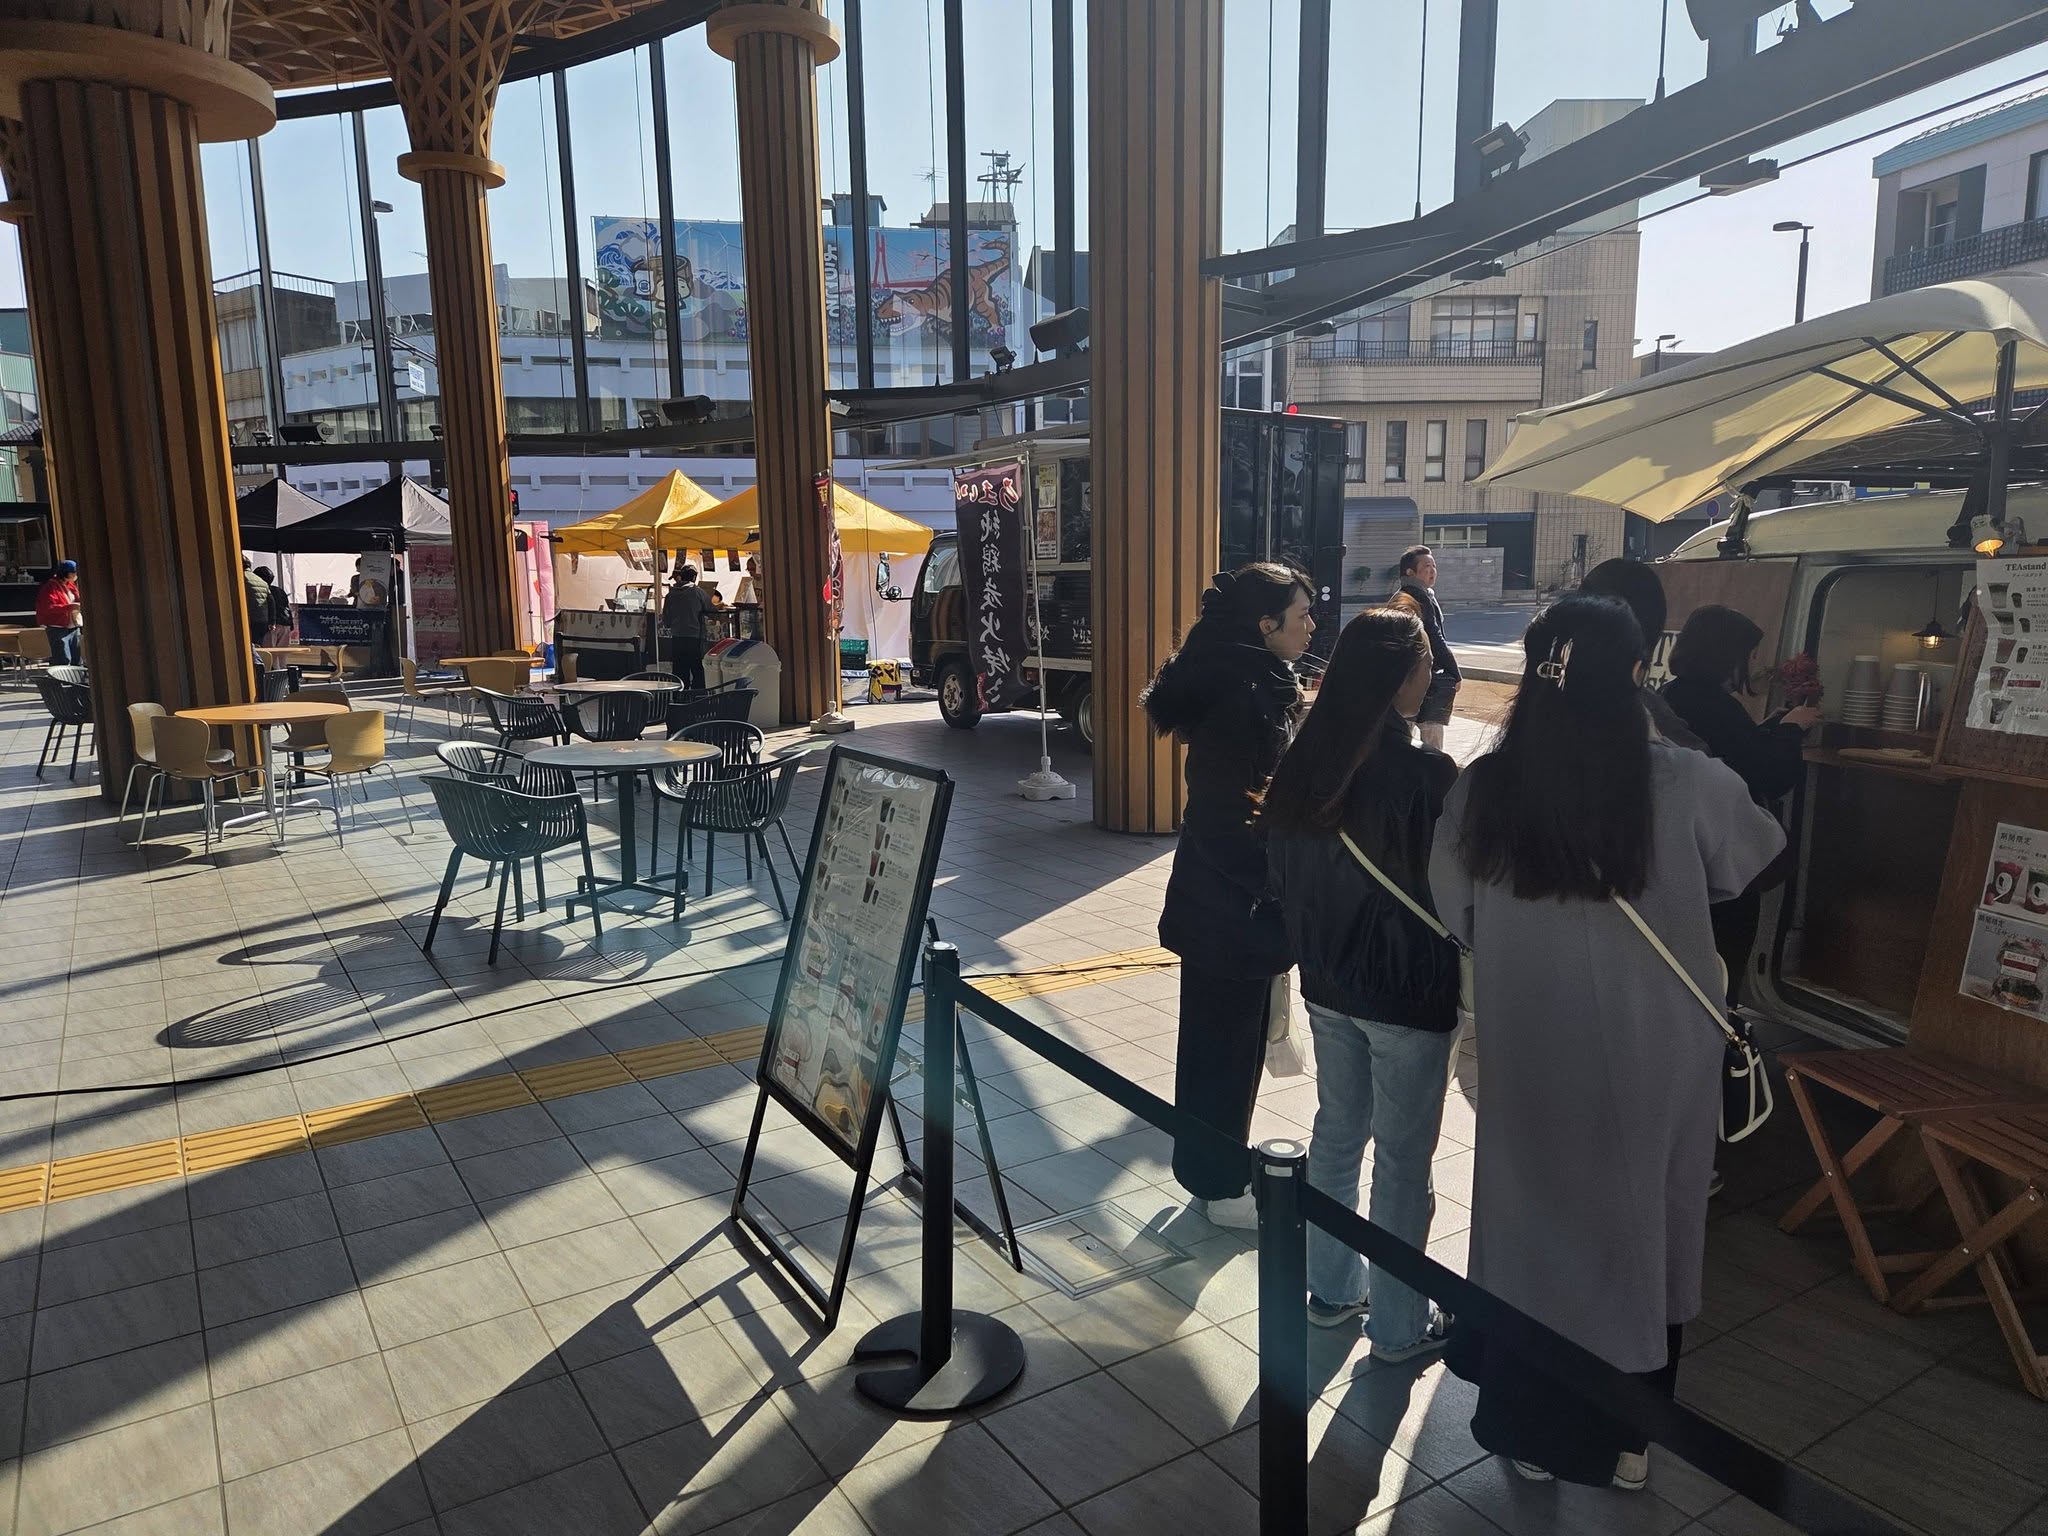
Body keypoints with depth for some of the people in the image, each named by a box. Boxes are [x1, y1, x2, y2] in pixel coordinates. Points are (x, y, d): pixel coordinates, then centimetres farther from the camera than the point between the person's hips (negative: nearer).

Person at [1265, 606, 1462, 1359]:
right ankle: (1398, 1325, 25)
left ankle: (1331, 1289, 36)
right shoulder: (1426, 774, -23)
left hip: (1328, 986, 6)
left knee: (1337, 1132, 20)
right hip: (1409, 994, -6)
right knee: (1402, 1158, 9)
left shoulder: (1300, 767, -3)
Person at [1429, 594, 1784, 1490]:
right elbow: (1753, 861, 6)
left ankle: (1531, 1425, 37)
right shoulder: (1686, 784, -16)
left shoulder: (1483, 788, -12)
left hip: (1530, 1054, 1)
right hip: (1652, 1056, -1)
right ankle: (1622, 1435, 37)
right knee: (1637, 1223, 19)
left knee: (1536, 1220, 18)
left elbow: (1454, 915, 1)